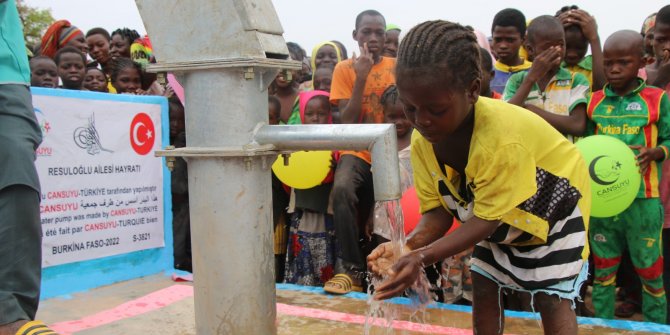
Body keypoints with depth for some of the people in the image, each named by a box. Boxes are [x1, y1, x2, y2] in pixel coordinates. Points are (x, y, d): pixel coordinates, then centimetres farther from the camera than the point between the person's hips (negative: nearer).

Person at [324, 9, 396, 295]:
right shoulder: (345, 69, 3)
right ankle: (350, 269, -22)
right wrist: (361, 77, -13)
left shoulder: (397, 67, 6)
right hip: (357, 151, -2)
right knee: (342, 189, -31)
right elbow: (346, 122, -7)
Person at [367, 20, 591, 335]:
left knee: (551, 297, -8)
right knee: (483, 286, 7)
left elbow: (487, 219, -37)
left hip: (553, 202, -6)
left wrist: (422, 257, -48)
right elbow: (438, 211, -19)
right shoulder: (422, 139, -23)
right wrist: (407, 246, -41)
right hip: (499, 216, 6)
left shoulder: (503, 138, -44)